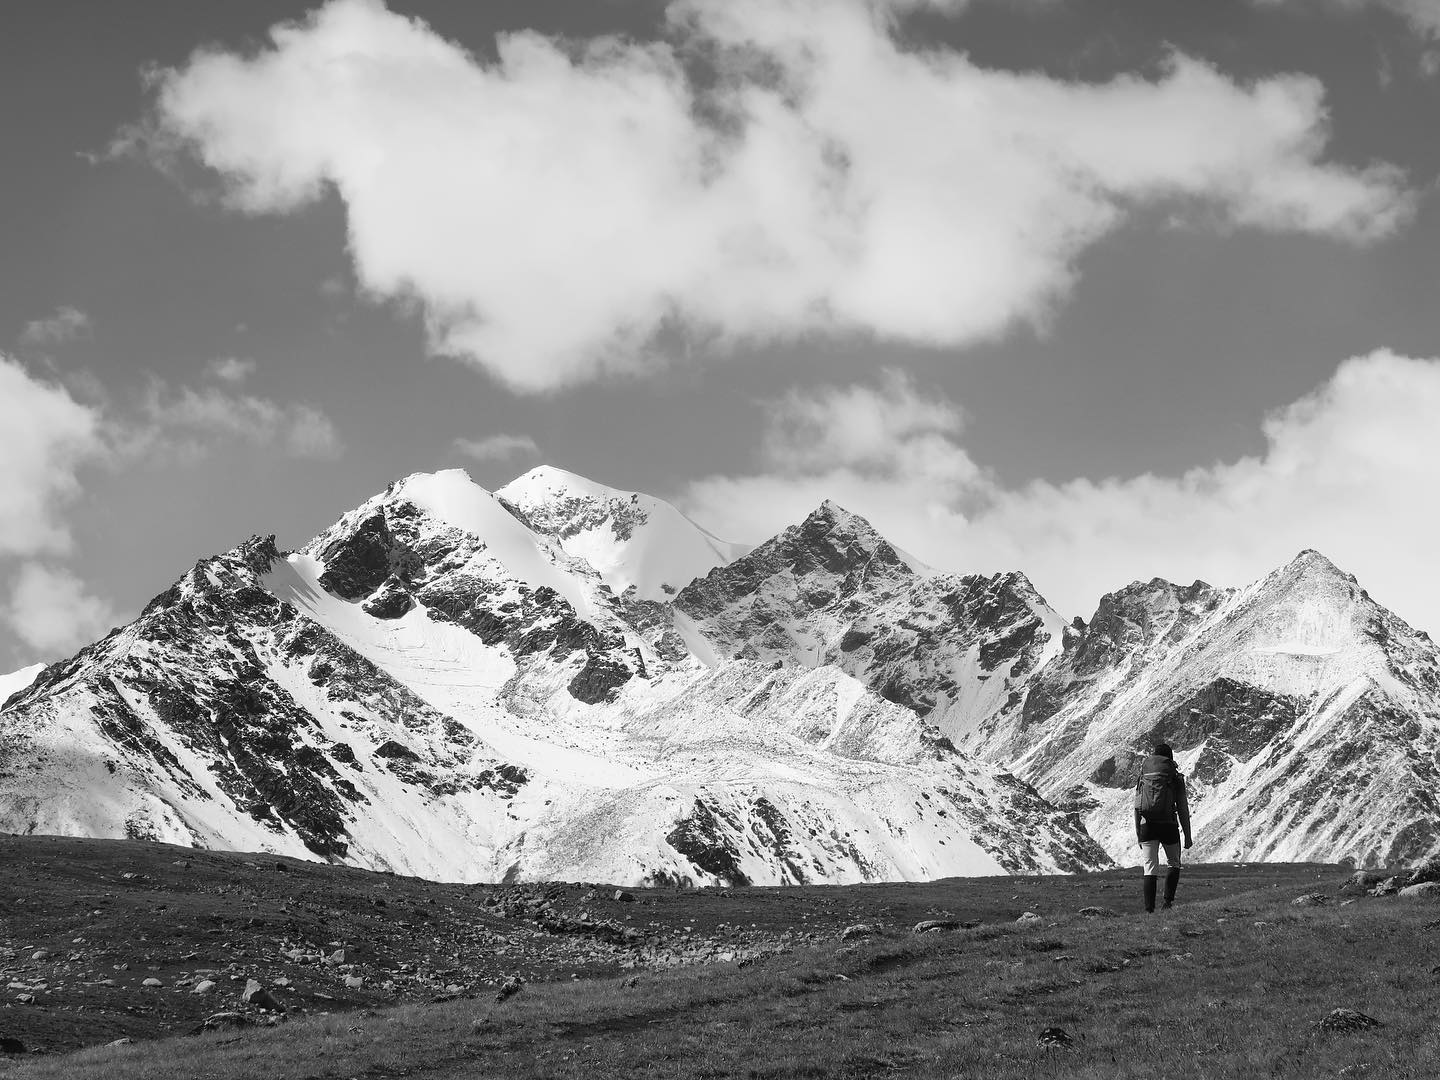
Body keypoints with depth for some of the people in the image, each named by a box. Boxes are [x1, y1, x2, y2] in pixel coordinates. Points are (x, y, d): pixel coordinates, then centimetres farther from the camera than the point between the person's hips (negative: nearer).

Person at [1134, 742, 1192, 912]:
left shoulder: (1143, 778, 9)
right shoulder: (1176, 778, 1)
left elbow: (1137, 808, 10)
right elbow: (1183, 809, 0)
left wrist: (1138, 835, 16)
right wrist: (1187, 836, 6)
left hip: (1147, 827, 2)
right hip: (1168, 826, -2)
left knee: (1150, 868, 5)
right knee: (1173, 864, 18)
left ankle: (1149, 909, -6)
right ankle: (1168, 900, -1)